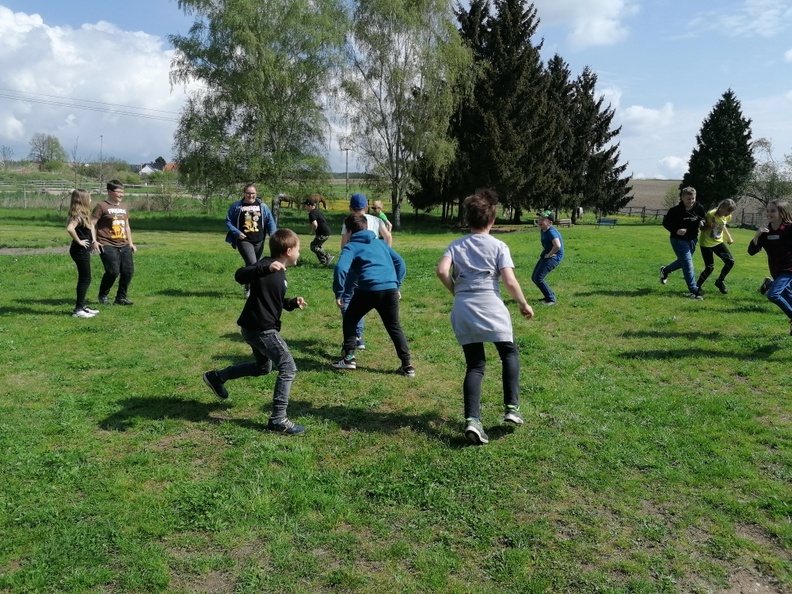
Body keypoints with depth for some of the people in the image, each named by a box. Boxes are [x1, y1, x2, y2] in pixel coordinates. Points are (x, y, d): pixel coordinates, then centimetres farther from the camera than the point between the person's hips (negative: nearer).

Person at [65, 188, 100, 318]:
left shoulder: (83, 215, 10)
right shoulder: (78, 215, -18)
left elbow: (91, 226, 27)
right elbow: (70, 228, -35)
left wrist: (94, 241, 14)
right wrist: (79, 241, -21)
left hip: (84, 250, 9)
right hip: (80, 250, -9)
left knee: (84, 279, 15)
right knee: (85, 279, -4)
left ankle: (82, 306, 24)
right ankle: (78, 309, 1)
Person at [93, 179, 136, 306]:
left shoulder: (123, 208, 20)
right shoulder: (102, 206, -2)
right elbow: (91, 224, -5)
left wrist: (130, 243, 21)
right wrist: (94, 241, -14)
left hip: (124, 246, 7)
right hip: (108, 246, -7)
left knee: (128, 271, -1)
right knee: (113, 271, -14)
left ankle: (121, 297, 14)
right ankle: (103, 296, 10)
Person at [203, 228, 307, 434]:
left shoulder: (278, 271, 13)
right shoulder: (267, 266, -17)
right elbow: (240, 275, -34)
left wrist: (292, 303, 7)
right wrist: (266, 268, -48)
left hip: (257, 328, 11)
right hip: (261, 328, -11)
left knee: (263, 367, 28)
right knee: (288, 368, -10)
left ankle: (216, 377, 39)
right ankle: (278, 419, -5)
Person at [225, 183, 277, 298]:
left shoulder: (262, 206, 4)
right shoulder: (236, 206, 0)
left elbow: (270, 221, 6)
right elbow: (228, 221, 6)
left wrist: (273, 234, -10)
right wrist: (237, 232, -9)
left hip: (259, 241, 3)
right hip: (244, 240, -3)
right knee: (252, 264, -18)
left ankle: (249, 288, 30)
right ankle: (248, 289, -5)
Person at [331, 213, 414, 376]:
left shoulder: (351, 246, 9)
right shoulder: (380, 243, 25)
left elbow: (341, 268, -9)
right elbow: (400, 263, 22)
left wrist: (339, 293, -1)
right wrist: (397, 286, 26)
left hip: (369, 290, -4)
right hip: (390, 289, 5)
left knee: (350, 320, 19)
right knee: (394, 327, 17)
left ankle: (349, 358, 16)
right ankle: (407, 365, 12)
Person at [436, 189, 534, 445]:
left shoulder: (456, 245, 10)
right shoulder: (499, 246, 2)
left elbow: (442, 271, -7)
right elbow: (510, 281, -8)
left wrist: (456, 292, 10)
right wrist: (524, 304, 7)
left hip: (462, 310, 3)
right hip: (491, 308, -3)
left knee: (475, 365, 10)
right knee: (509, 354, 20)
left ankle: (472, 419, -4)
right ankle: (511, 408, 12)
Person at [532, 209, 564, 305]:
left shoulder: (551, 232, -23)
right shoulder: (543, 231, 7)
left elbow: (557, 246, -38)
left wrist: (549, 255, -23)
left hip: (554, 257, -10)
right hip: (546, 256, 10)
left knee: (538, 278, -19)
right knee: (534, 278, 12)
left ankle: (551, 299, -8)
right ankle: (549, 296, 27)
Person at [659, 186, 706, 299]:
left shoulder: (699, 208, -7)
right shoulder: (675, 210, -19)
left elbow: (702, 219, 11)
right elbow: (665, 222, -8)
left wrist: (702, 223, -13)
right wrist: (675, 230, -24)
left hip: (692, 239, 6)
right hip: (679, 240, -6)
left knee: (683, 262, 22)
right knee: (688, 264, -10)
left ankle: (665, 270, 48)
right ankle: (695, 291, -6)